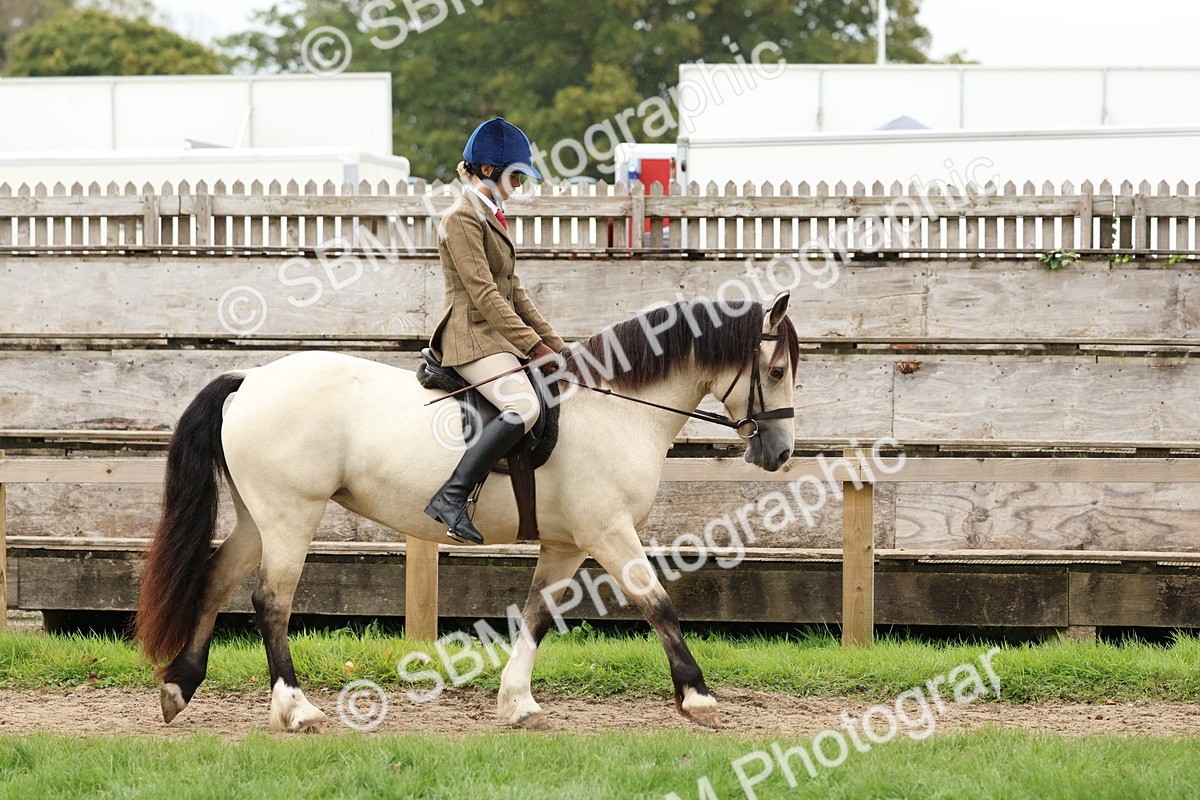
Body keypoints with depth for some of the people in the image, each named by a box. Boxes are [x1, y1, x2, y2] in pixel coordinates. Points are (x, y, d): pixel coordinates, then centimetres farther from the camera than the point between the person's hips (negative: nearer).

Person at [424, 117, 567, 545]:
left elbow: (514, 293, 22)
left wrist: (555, 344, 15)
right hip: (472, 336, -11)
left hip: (497, 336, 11)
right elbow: (484, 293, -20)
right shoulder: (463, 219, -12)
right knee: (523, 407, -31)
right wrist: (535, 346, -23)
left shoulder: (492, 218, 19)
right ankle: (451, 498, -33)